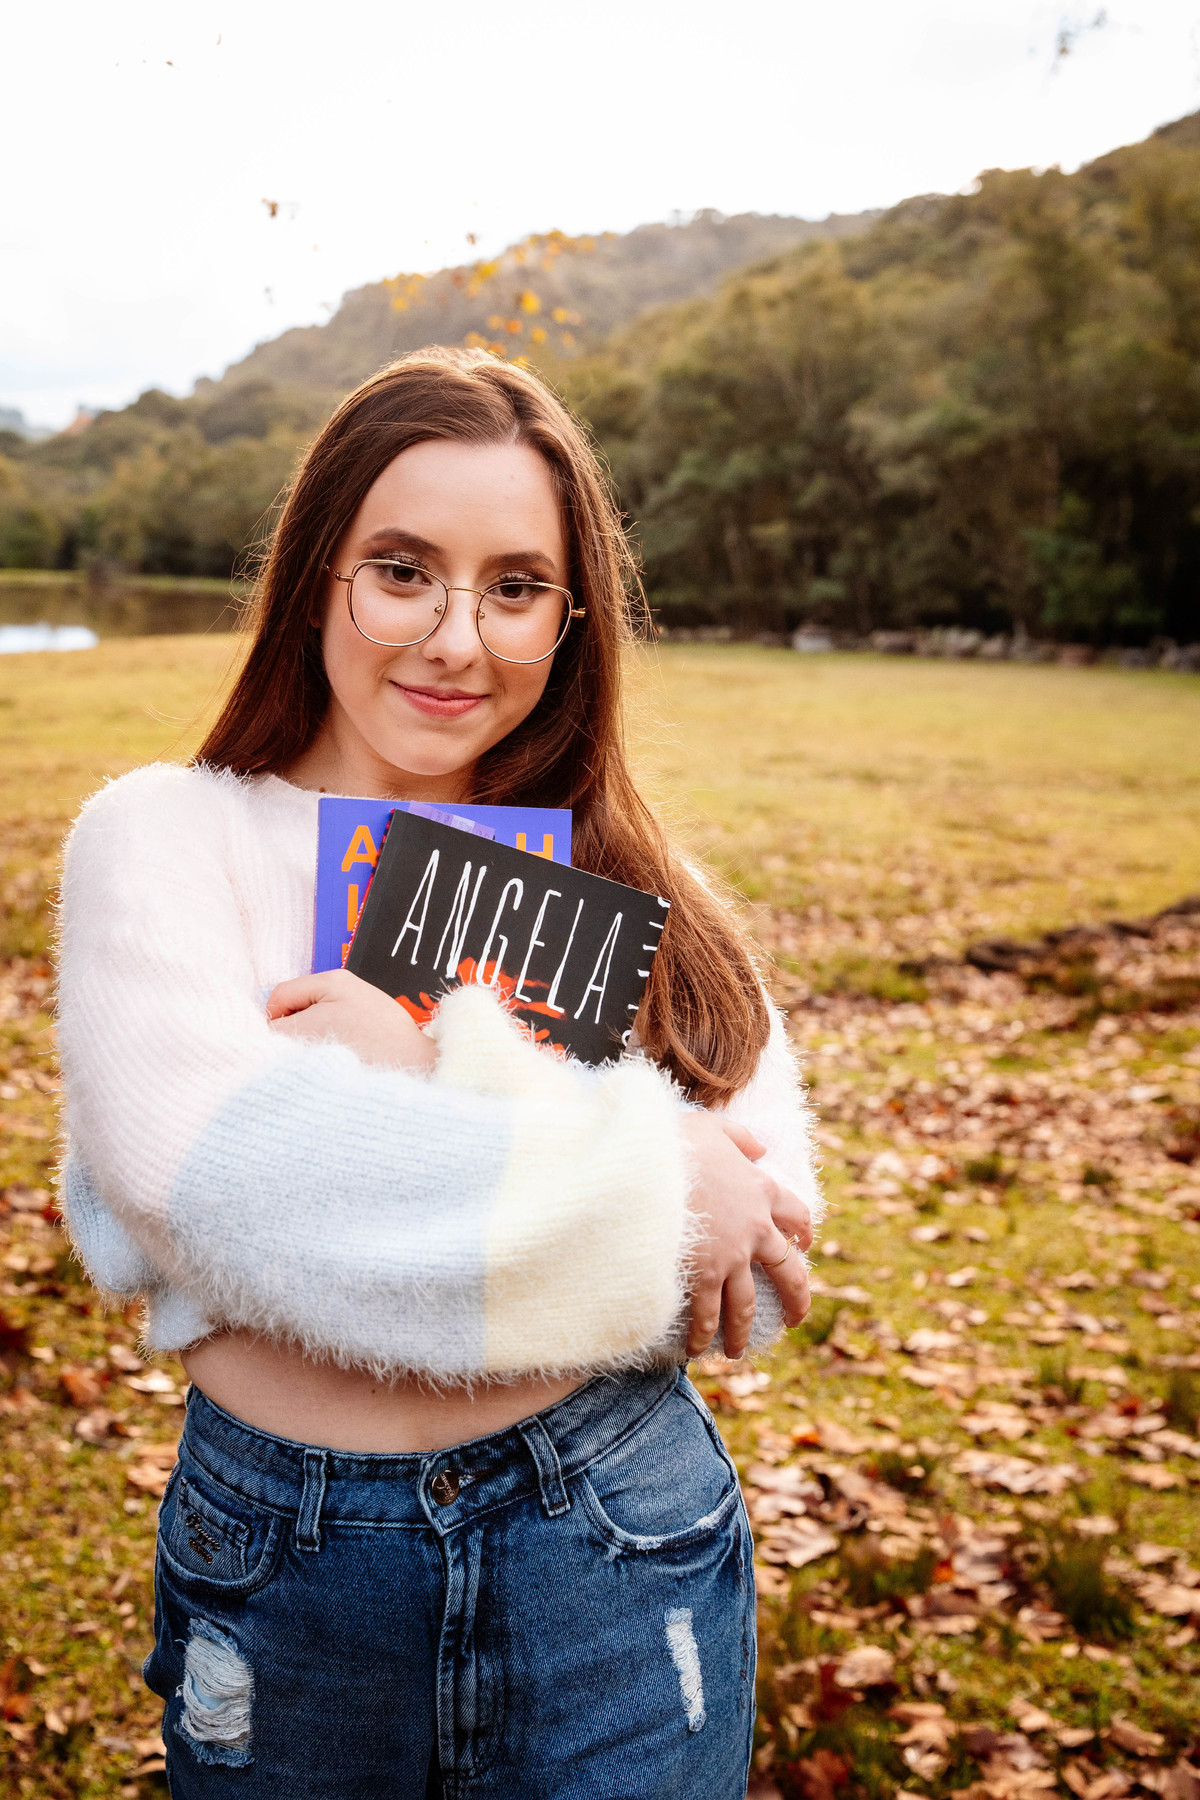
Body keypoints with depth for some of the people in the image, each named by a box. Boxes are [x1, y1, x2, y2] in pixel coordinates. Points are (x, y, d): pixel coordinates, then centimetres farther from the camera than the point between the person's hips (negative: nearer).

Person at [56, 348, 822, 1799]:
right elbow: (198, 1158, -22)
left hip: (621, 1546, 2)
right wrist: (647, 1184, -19)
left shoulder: (621, 882, 2)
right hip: (280, 1568, -1)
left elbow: (768, 1223, -9)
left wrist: (444, 1072, -21)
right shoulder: (165, 836, -5)